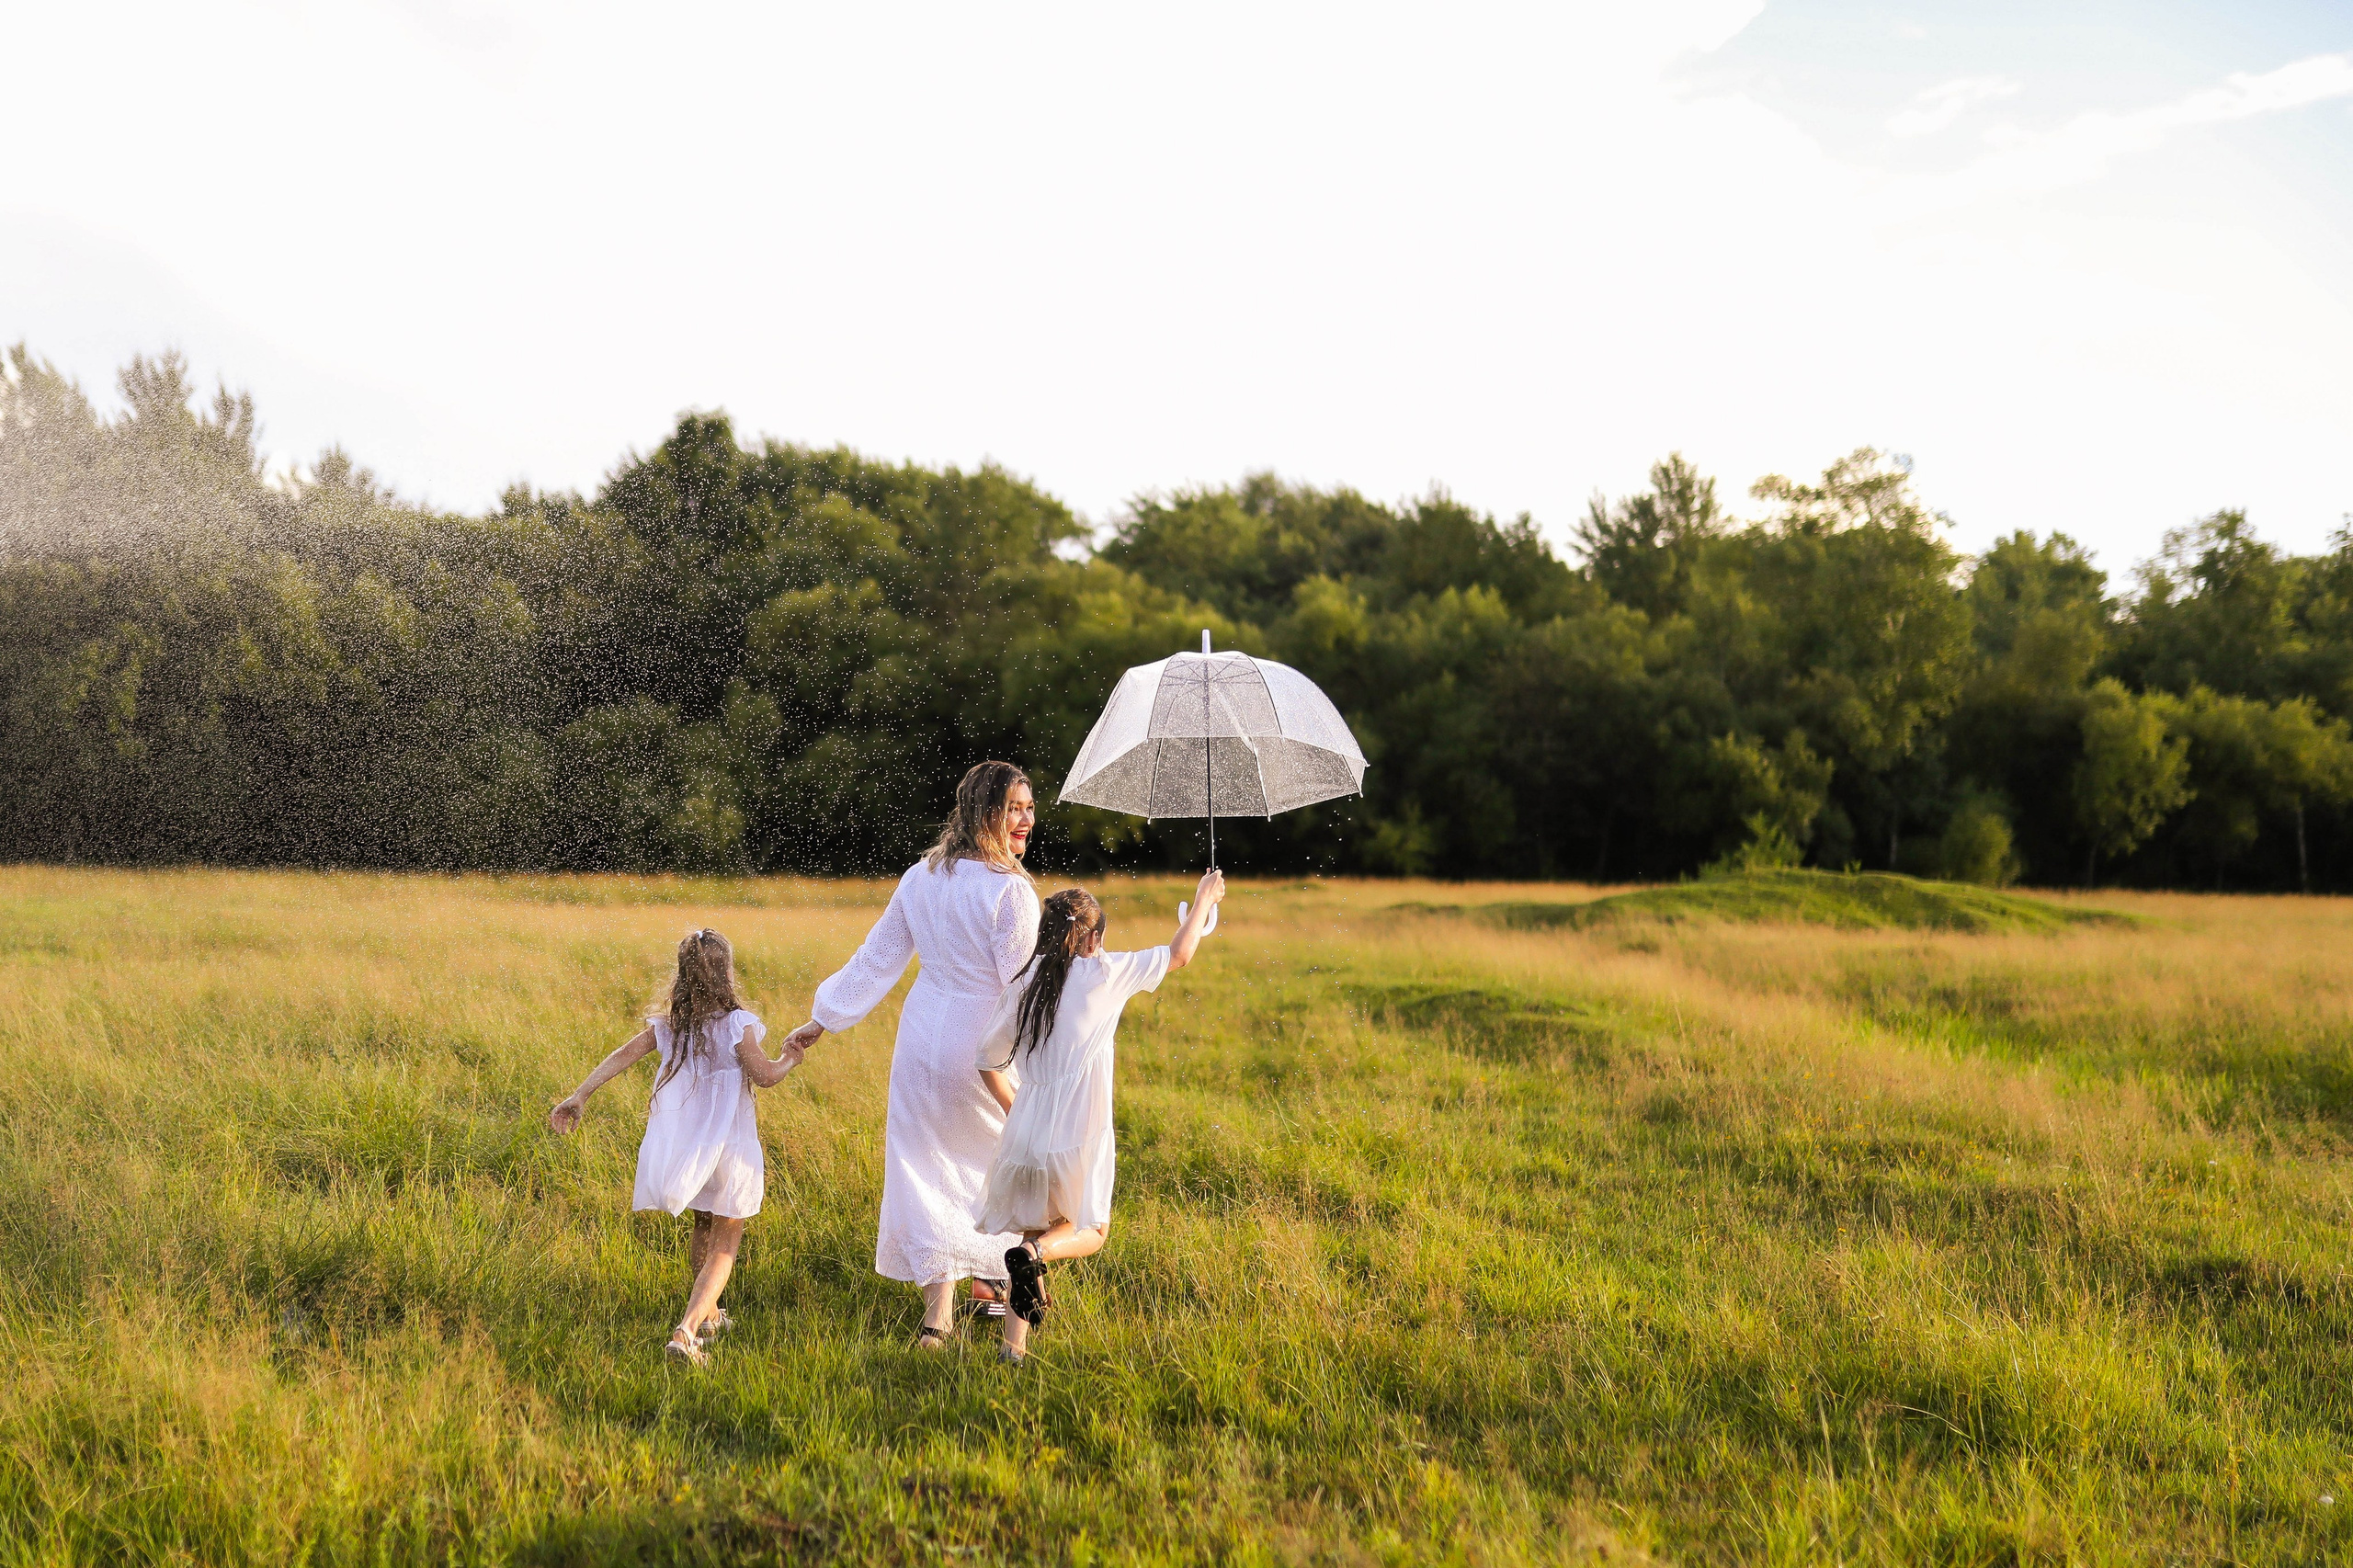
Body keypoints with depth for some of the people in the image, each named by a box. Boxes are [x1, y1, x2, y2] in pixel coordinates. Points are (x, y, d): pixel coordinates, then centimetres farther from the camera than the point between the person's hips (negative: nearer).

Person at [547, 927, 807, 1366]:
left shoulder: (666, 1023, 2)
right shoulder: (737, 1023, -12)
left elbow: (623, 1055, -5)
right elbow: (763, 1075, -16)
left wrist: (579, 1095, -6)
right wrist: (790, 1059, 5)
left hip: (677, 1145, 5)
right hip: (726, 1147, -5)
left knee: (703, 1226, 28)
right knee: (724, 1244, 4)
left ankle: (706, 1314, 42)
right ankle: (687, 1331, -15)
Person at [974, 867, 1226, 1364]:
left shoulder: (1024, 983, 4)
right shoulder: (1104, 973, -6)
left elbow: (987, 1060, 9)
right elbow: (1178, 955, 7)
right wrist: (1204, 900, 22)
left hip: (1026, 1131, 4)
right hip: (1079, 1137, -4)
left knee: (1038, 1229, 18)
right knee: (1089, 1232, 16)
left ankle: (1014, 1344, 6)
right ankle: (1035, 1254, -17)